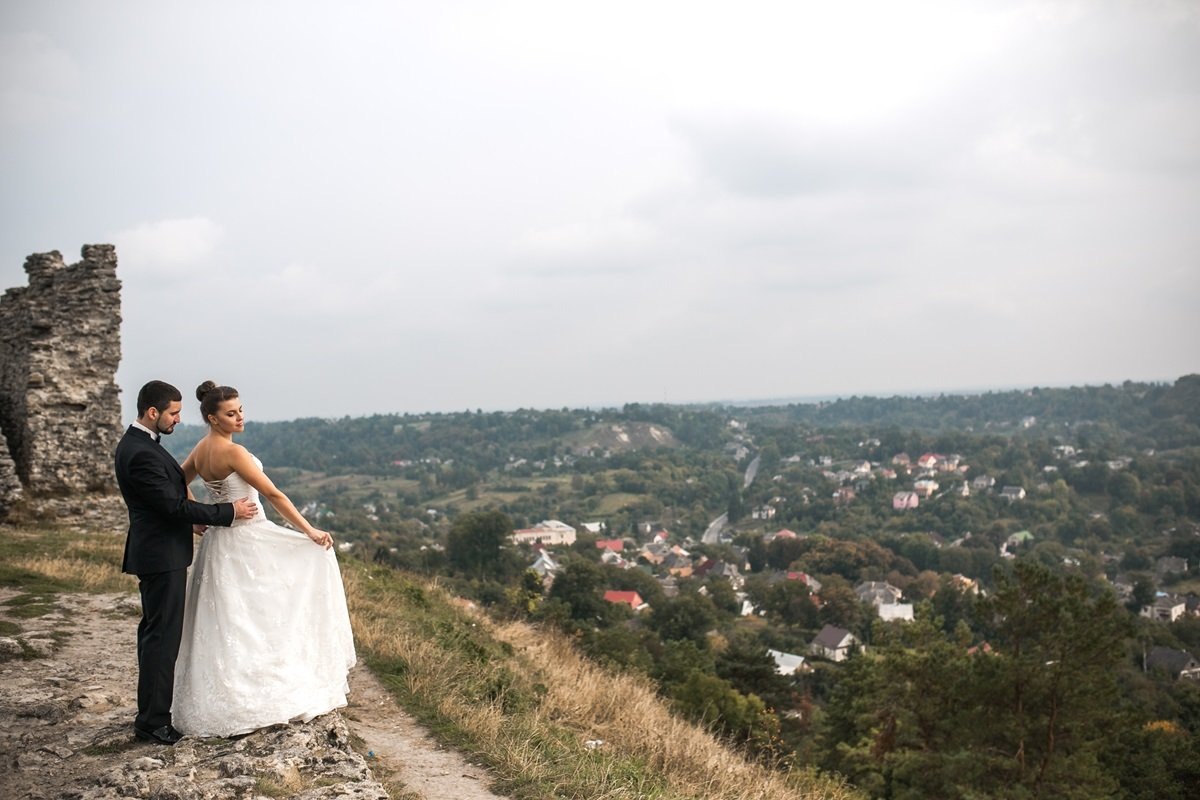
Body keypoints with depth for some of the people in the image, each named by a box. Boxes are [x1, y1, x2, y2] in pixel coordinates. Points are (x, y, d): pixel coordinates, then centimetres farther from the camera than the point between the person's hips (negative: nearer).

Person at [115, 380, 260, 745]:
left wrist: (193, 519, 21)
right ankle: (152, 721, 2)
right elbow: (174, 505, -23)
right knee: (162, 636, -5)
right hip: (162, 555, -11)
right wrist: (230, 511, -16)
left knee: (155, 631, 18)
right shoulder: (141, 454, -23)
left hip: (156, 553, 11)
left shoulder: (137, 444, 10)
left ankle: (152, 711, 29)